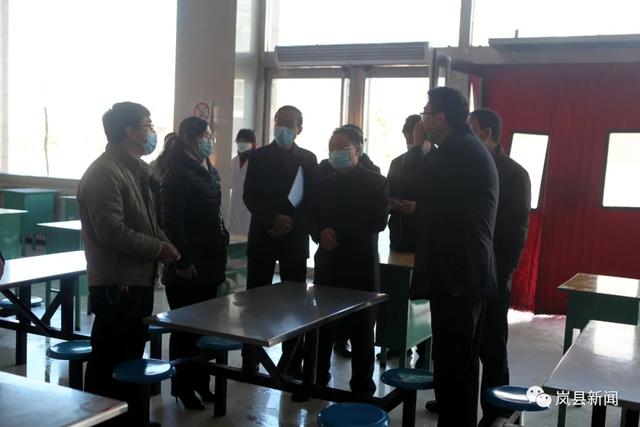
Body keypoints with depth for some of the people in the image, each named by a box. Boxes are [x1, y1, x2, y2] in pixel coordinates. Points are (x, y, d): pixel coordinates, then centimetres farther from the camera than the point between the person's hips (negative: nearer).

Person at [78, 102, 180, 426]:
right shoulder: (105, 173, -16)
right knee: (110, 362, 0)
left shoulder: (135, 169, 14)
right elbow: (112, 232, -23)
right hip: (117, 284, -10)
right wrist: (158, 249, -14)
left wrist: (163, 242, 3)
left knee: (132, 357, 18)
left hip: (137, 279, 10)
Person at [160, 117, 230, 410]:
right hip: (187, 266, -8)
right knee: (186, 327, 3)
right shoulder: (177, 173, -12)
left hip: (209, 262, 8)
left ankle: (200, 380, 25)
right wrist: (182, 262, -19)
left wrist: (222, 248, 12)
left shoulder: (210, 171, 14)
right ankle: (182, 386, 16)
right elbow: (171, 221, -17)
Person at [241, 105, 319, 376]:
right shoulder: (259, 156, 5)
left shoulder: (308, 159, 8)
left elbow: (312, 199, 4)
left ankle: (292, 363, 11)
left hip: (295, 238, 1)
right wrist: (272, 219, -17)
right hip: (263, 237, -1)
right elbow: (249, 197, -3)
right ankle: (249, 362, 11)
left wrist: (292, 223, -10)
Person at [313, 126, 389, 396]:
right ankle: (316, 381, 23)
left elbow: (378, 222, -11)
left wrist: (338, 232, -13)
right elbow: (313, 220, 14)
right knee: (321, 329, 6)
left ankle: (362, 390, 17)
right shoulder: (324, 184, 14)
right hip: (327, 266, 4)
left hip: (361, 268, -3)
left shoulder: (376, 183, 0)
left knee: (361, 333, 5)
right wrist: (321, 234, -9)